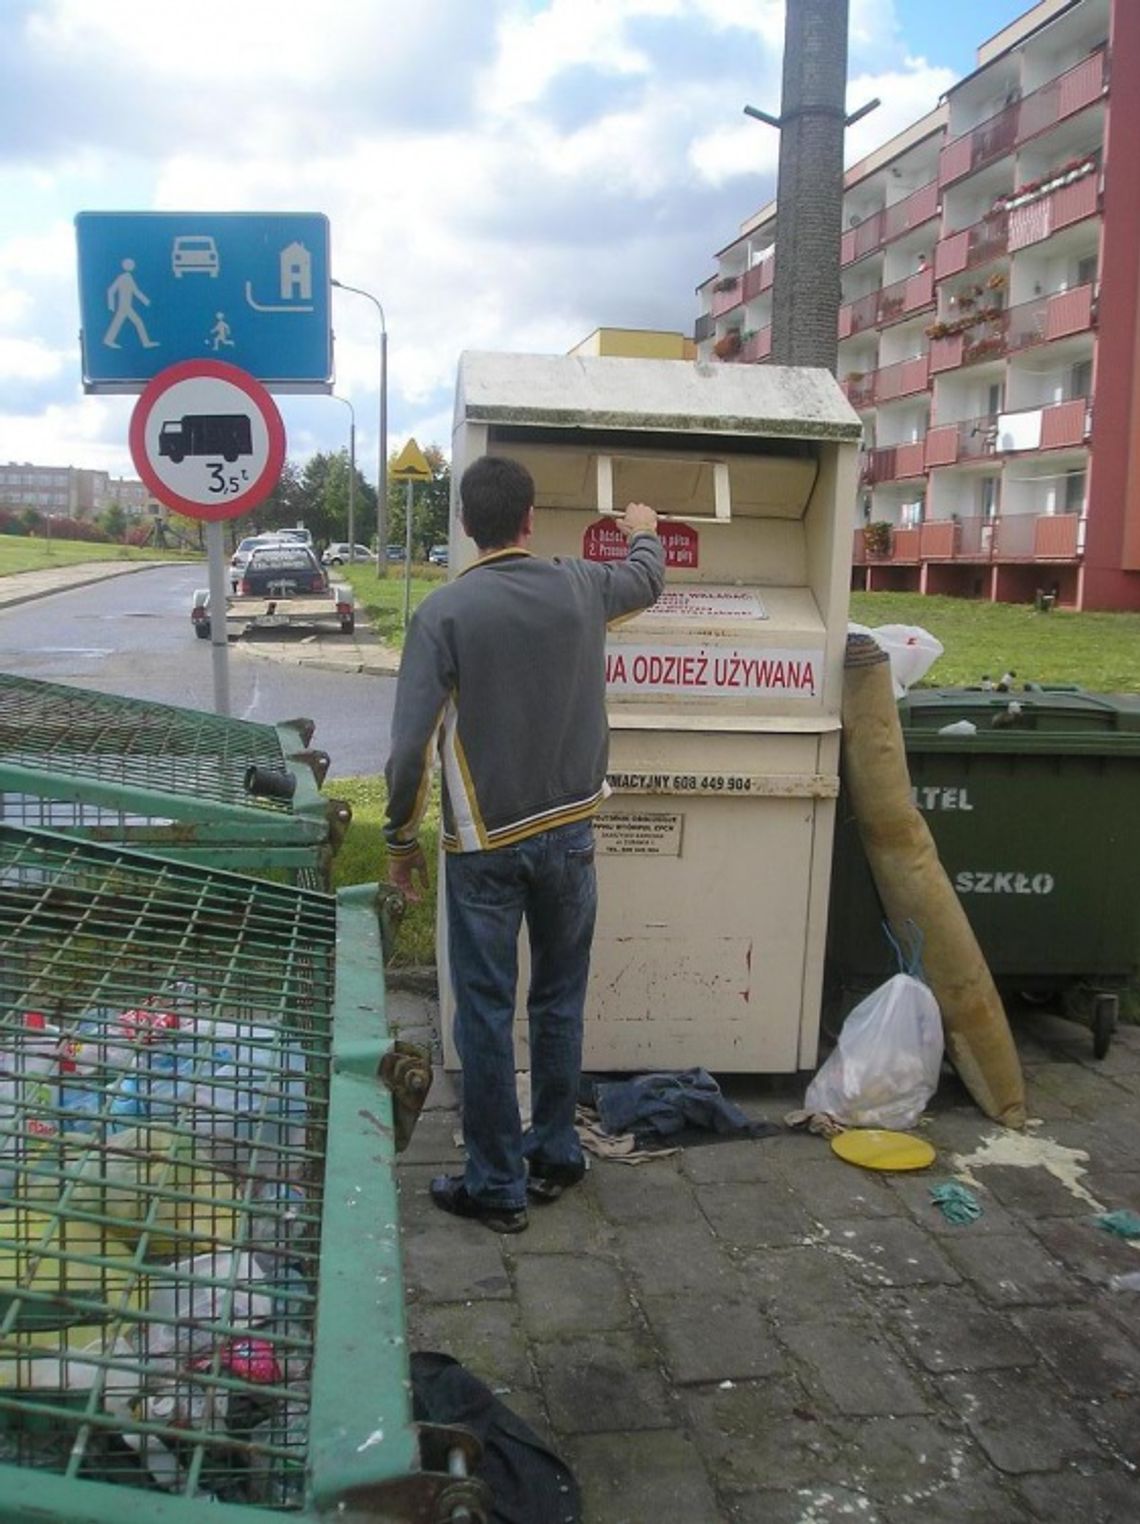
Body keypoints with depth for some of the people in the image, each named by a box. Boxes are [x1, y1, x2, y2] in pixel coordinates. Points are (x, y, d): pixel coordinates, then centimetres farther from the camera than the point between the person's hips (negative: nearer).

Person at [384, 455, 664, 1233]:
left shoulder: (445, 610, -12)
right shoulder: (582, 586, -2)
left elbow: (411, 744, -15)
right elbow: (648, 578, 22)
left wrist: (402, 839, -2)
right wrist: (645, 530, 44)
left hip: (484, 845, -3)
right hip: (568, 833, 4)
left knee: (487, 1015, 7)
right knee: (559, 1002, 17)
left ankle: (496, 1185, 16)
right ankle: (555, 1154, 31)